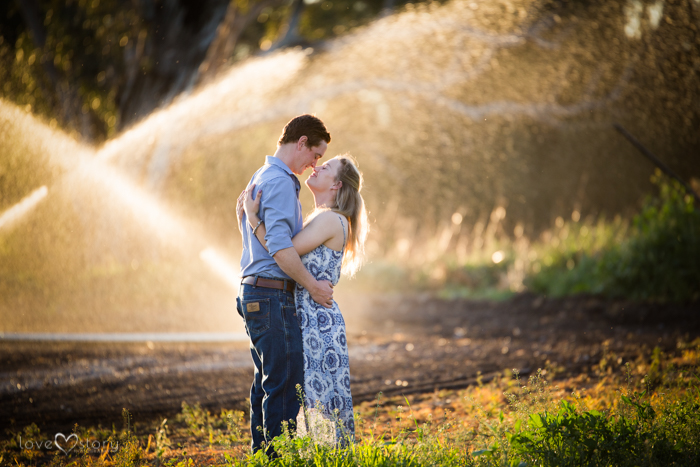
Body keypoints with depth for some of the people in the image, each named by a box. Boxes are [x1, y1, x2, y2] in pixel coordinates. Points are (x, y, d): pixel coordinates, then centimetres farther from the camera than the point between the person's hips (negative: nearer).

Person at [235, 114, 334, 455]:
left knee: (266, 382, 13)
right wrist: (312, 285, -15)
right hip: (273, 295, -11)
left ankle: (261, 453, 17)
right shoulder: (280, 182, -15)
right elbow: (279, 246, -24)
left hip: (253, 292, 11)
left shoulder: (259, 178, 18)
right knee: (286, 383, -9)